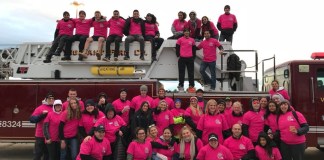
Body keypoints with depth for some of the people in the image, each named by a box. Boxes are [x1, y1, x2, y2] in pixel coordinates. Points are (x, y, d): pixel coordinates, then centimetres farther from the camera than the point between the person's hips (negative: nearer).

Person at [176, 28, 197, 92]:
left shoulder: (192, 40, 11)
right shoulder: (180, 40, 5)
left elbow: (194, 49, 16)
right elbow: (177, 48, 5)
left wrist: (193, 57, 10)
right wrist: (178, 56, -2)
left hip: (190, 58, 2)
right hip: (182, 58, -2)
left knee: (191, 72, 3)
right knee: (181, 72, 2)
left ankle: (191, 85, 10)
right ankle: (180, 86, 9)